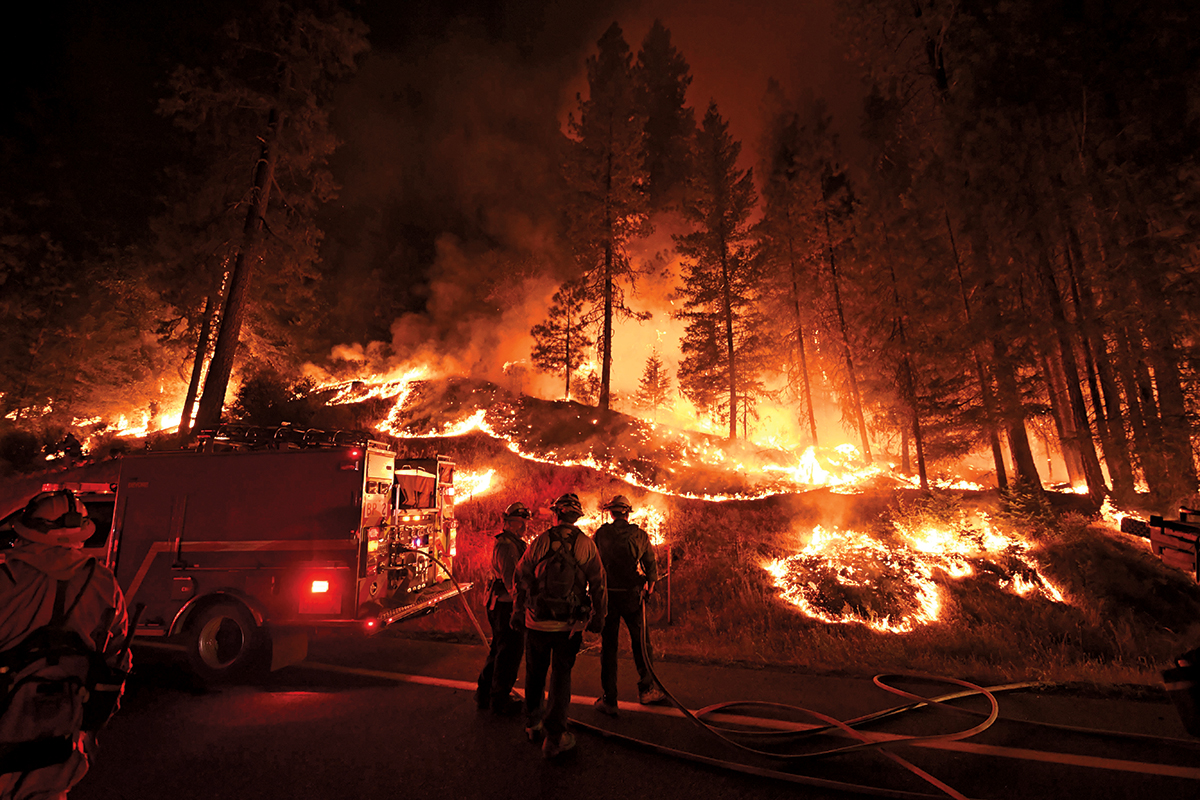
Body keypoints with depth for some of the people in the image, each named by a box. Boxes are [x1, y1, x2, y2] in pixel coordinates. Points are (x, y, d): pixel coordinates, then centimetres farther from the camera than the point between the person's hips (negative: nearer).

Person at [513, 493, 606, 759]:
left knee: (535, 674, 20)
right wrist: (597, 618, 10)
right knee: (561, 676, 14)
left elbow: (522, 578, 0)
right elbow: (598, 584, -2)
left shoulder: (539, 541, -7)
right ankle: (554, 736, 18)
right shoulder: (586, 545, -7)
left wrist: (518, 612, 14)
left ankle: (533, 724, 37)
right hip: (570, 624, -1)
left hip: (538, 620, 1)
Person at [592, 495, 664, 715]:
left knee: (608, 646, 9)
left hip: (607, 596, 0)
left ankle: (608, 700, 15)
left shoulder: (600, 534, -4)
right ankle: (646, 689, 30)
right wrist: (650, 585, 22)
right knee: (639, 643, 17)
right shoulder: (640, 535, -2)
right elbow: (651, 564, 4)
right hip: (633, 595, 1)